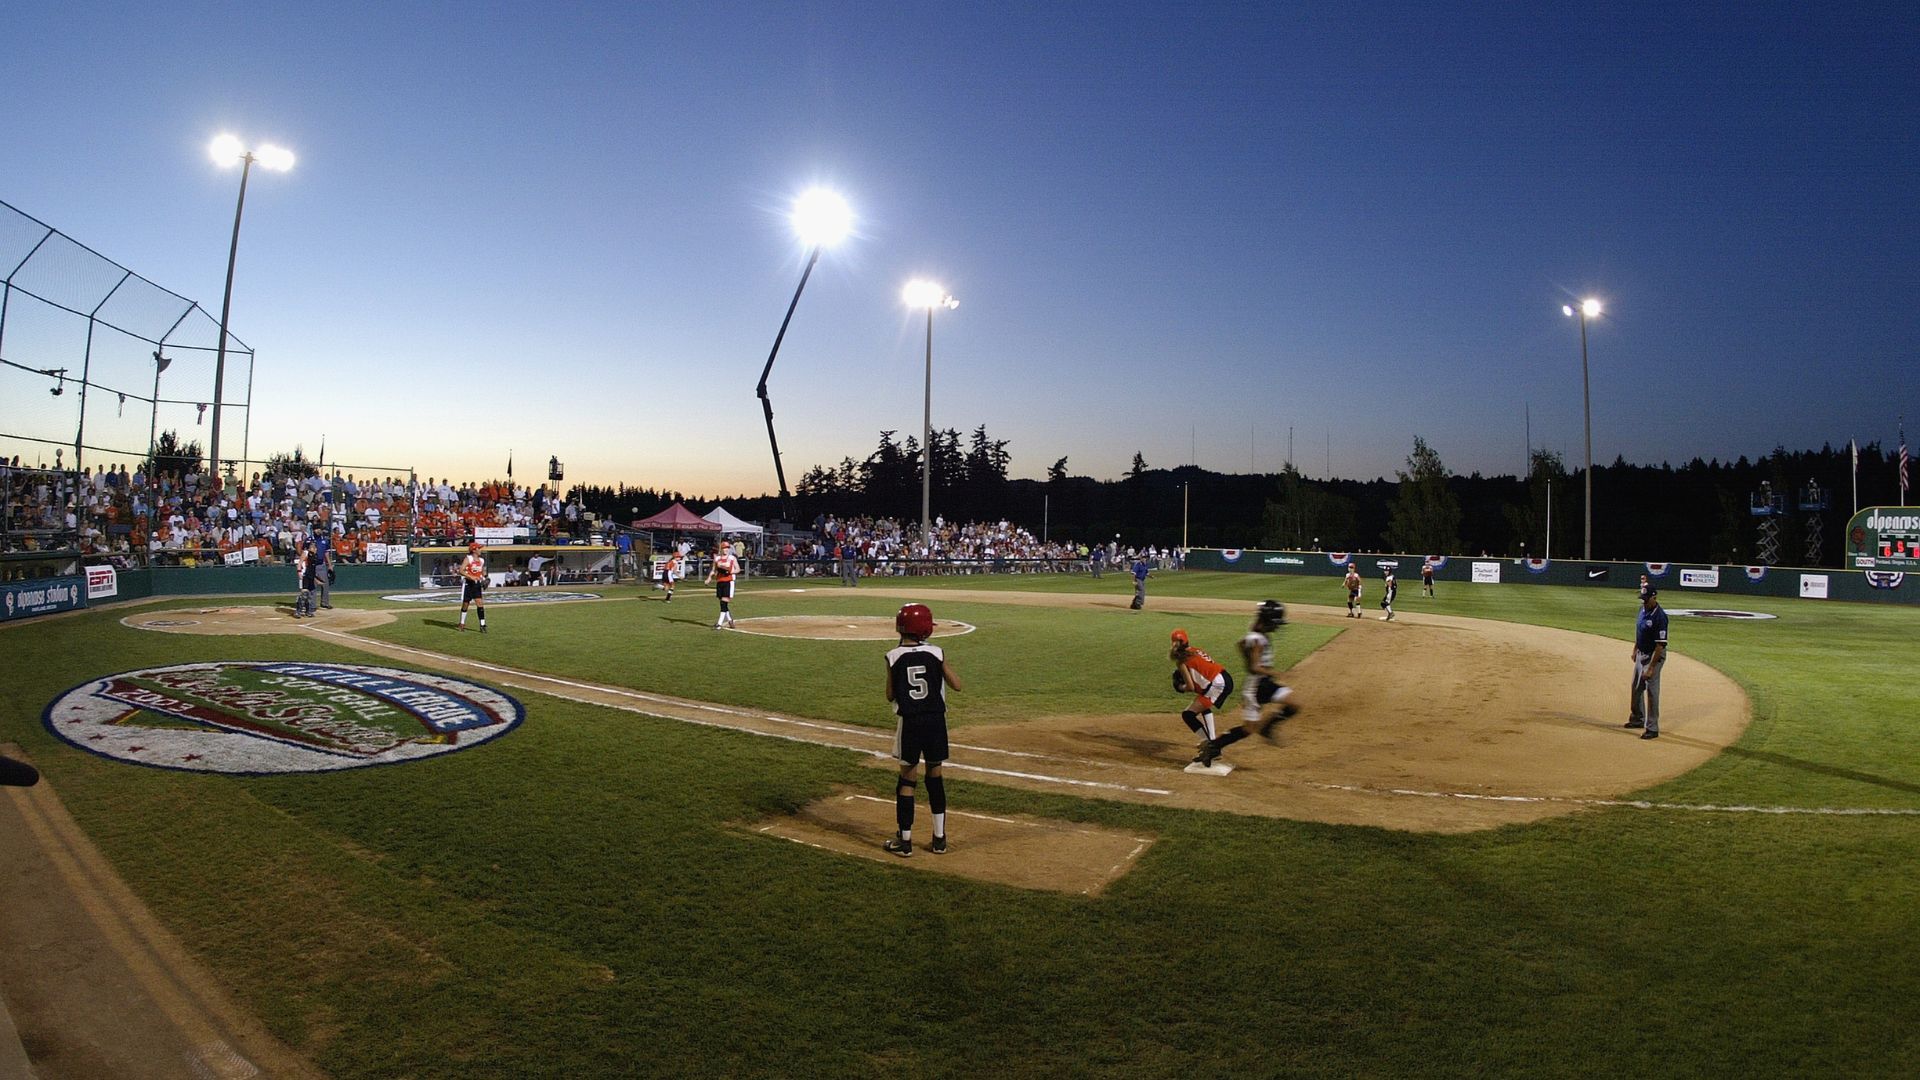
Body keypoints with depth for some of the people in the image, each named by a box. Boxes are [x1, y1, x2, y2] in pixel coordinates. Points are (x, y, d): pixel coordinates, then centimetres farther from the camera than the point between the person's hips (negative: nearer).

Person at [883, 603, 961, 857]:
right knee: (935, 775, 14)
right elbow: (956, 685, 0)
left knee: (907, 778, 8)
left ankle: (905, 840, 12)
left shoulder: (894, 657, -5)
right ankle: (939, 838, 19)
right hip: (935, 721, 1)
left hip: (909, 723, -1)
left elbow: (890, 695, 1)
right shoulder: (936, 653, -4)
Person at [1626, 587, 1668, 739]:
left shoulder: (1659, 616, -25)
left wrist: (1651, 668, -25)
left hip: (1653, 656, -9)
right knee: (1636, 688, 21)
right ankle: (1638, 718, 39)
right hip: (1641, 654, 9)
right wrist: (1635, 650, 20)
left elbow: (1660, 645, -25)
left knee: (1651, 692, -2)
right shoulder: (1643, 609, 1)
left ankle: (1652, 728, 8)